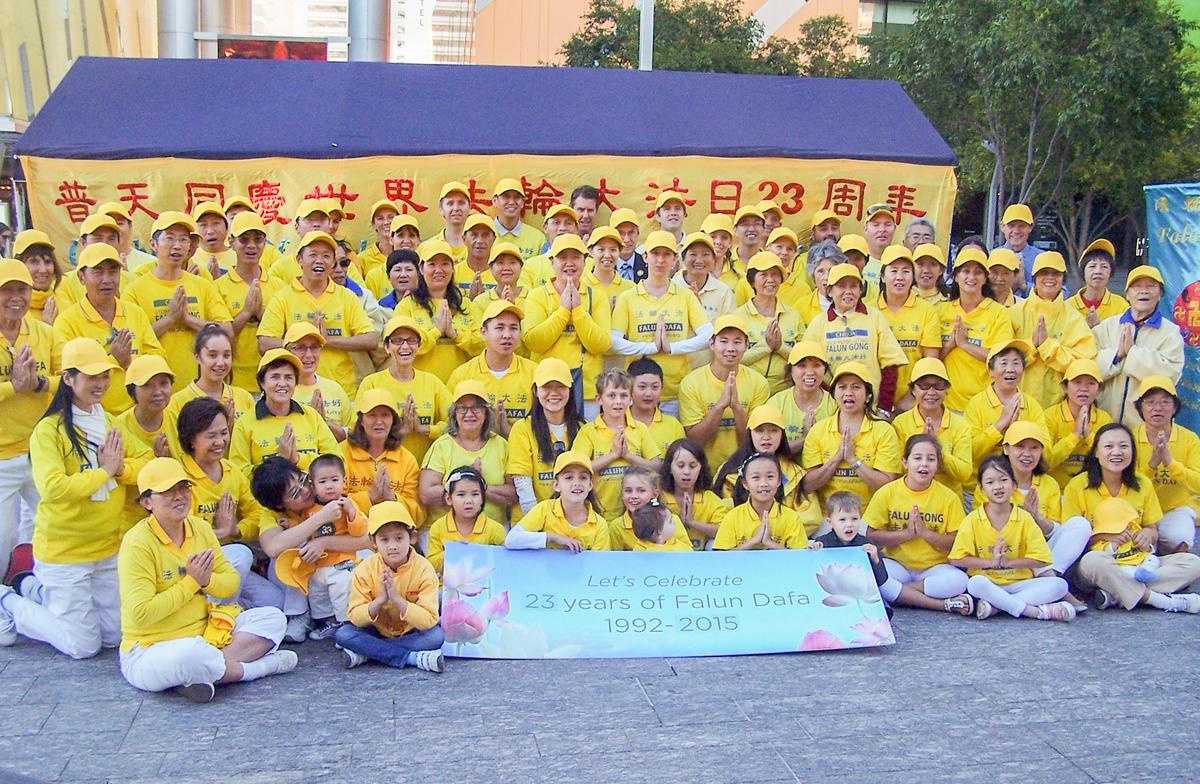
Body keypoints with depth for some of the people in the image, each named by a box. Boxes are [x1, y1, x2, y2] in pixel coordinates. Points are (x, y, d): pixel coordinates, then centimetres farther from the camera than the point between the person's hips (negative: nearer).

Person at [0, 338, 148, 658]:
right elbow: (52, 488, -28)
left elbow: (146, 463, 2)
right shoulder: (49, 429, -15)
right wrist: (105, 471, -18)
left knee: (114, 637, 14)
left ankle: (37, 590, 29)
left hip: (108, 548, 7)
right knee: (84, 646, 0)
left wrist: (121, 467, -17)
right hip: (63, 551, -7)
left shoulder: (110, 422, 8)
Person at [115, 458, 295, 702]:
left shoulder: (201, 528, 5)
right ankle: (260, 666, -12)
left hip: (204, 634, 8)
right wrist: (191, 582, -17)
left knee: (273, 618, -6)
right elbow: (141, 614, -23)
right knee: (191, 655, -41)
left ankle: (208, 672, -22)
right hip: (151, 650, -7)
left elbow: (231, 583, 8)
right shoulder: (138, 543, -16)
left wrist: (207, 580, -14)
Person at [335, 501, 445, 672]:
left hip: (412, 633, -1)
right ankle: (413, 658, -25)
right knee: (342, 634, -24)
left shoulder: (424, 569, -18)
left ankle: (367, 653, -21)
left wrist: (397, 599, -35)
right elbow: (355, 618, -16)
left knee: (436, 636, -31)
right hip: (377, 631, 1)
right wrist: (380, 600, -32)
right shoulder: (365, 570, -13)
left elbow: (428, 621, -25)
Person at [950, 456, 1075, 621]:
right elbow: (957, 559, -7)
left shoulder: (1024, 518, 1)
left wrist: (1008, 562, -14)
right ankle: (1035, 611, -28)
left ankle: (995, 605, -28)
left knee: (1059, 585, -21)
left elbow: (1041, 560, -3)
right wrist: (990, 562, -15)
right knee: (975, 583, -36)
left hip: (1018, 583, 2)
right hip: (987, 583, -2)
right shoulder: (972, 520, -2)